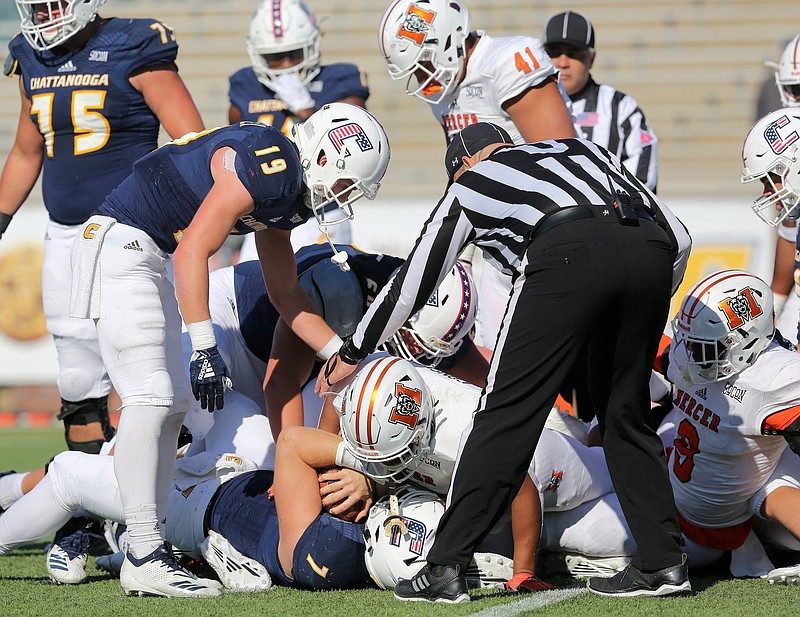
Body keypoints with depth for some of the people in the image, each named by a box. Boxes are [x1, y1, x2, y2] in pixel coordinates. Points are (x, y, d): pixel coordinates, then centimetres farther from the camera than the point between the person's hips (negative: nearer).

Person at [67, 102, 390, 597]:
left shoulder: (289, 194, 12)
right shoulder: (266, 167, -20)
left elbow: (285, 293, 23)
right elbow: (192, 253, -24)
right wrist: (207, 350, -24)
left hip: (146, 260, 11)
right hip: (121, 244, -11)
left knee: (172, 406, 10)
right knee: (151, 399, -14)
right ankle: (144, 557, -13)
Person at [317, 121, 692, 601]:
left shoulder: (468, 187, 31)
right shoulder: (582, 148, 39)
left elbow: (410, 288, 37)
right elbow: (677, 237, 31)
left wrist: (351, 354, 50)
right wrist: (642, 316, 43)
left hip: (568, 254, -4)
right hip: (650, 251, 4)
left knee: (508, 413, 3)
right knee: (624, 414, 18)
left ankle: (446, 566, 1)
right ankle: (664, 562, 14)